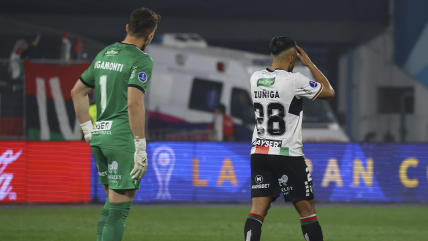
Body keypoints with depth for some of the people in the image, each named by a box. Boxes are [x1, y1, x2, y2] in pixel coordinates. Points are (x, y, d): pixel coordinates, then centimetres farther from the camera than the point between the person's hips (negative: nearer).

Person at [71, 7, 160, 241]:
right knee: (119, 208, -6)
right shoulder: (141, 60, -8)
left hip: (99, 136, 8)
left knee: (111, 204, 17)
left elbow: (77, 91, 22)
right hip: (123, 137, -8)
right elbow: (134, 103, -19)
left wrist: (88, 130, 23)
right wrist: (140, 148, -17)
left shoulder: (104, 54, 16)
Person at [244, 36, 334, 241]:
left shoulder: (255, 78, 5)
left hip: (259, 153, 5)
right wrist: (309, 63, 9)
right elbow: (329, 92, 2)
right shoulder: (294, 80, -12)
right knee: (307, 210, 6)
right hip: (287, 154, -5)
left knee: (257, 211, -2)